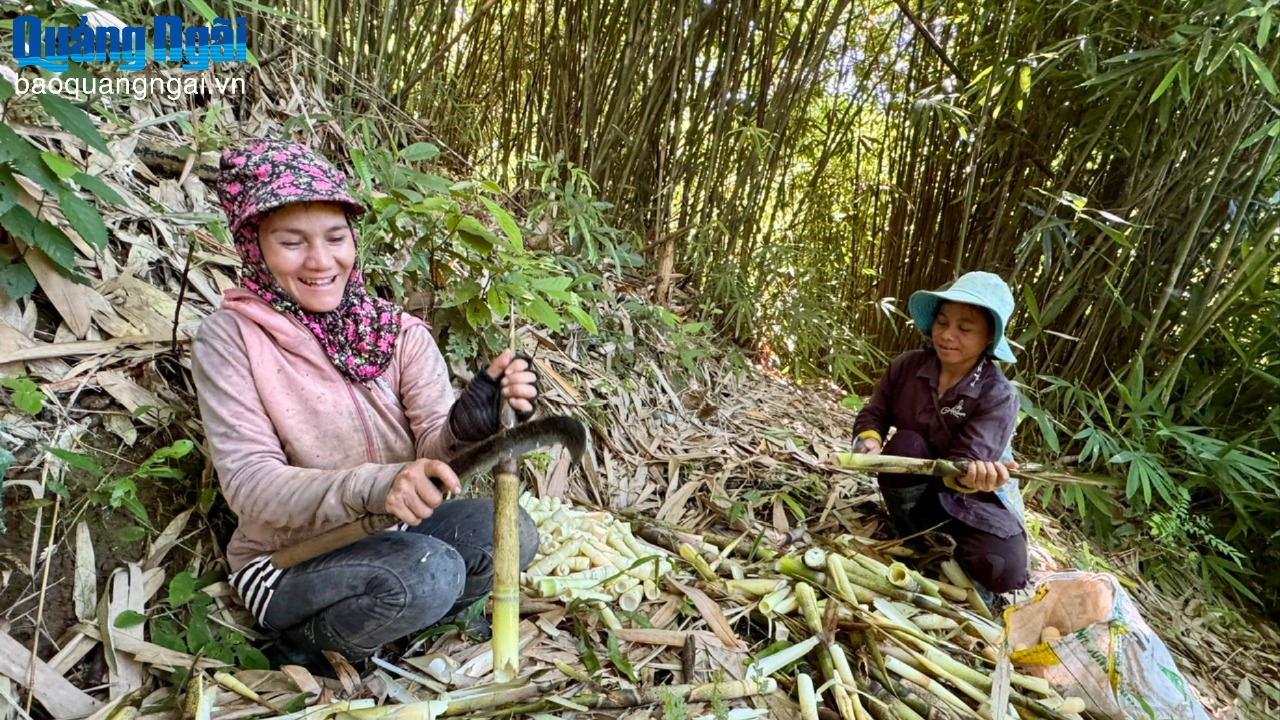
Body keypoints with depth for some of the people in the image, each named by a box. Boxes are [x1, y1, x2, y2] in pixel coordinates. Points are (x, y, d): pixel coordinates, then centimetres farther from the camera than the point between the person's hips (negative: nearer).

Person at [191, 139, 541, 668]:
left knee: (507, 530, -22)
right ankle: (312, 640, -2)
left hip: (392, 531, 4)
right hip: (288, 559, -3)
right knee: (429, 572, -31)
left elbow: (434, 445, -13)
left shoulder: (400, 333, -4)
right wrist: (372, 487, -38)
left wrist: (468, 424, -38)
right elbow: (249, 483, -20)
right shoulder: (230, 338, -11)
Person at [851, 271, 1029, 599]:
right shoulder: (907, 365, -12)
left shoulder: (999, 395, -21)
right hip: (917, 490, 2)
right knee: (904, 444, -31)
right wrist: (870, 438, -30)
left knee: (1004, 573, -26)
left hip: (974, 499, -2)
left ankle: (959, 552, 11)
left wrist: (975, 474, -57)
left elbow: (966, 460, -31)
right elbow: (873, 413, -5)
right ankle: (910, 535, -7)